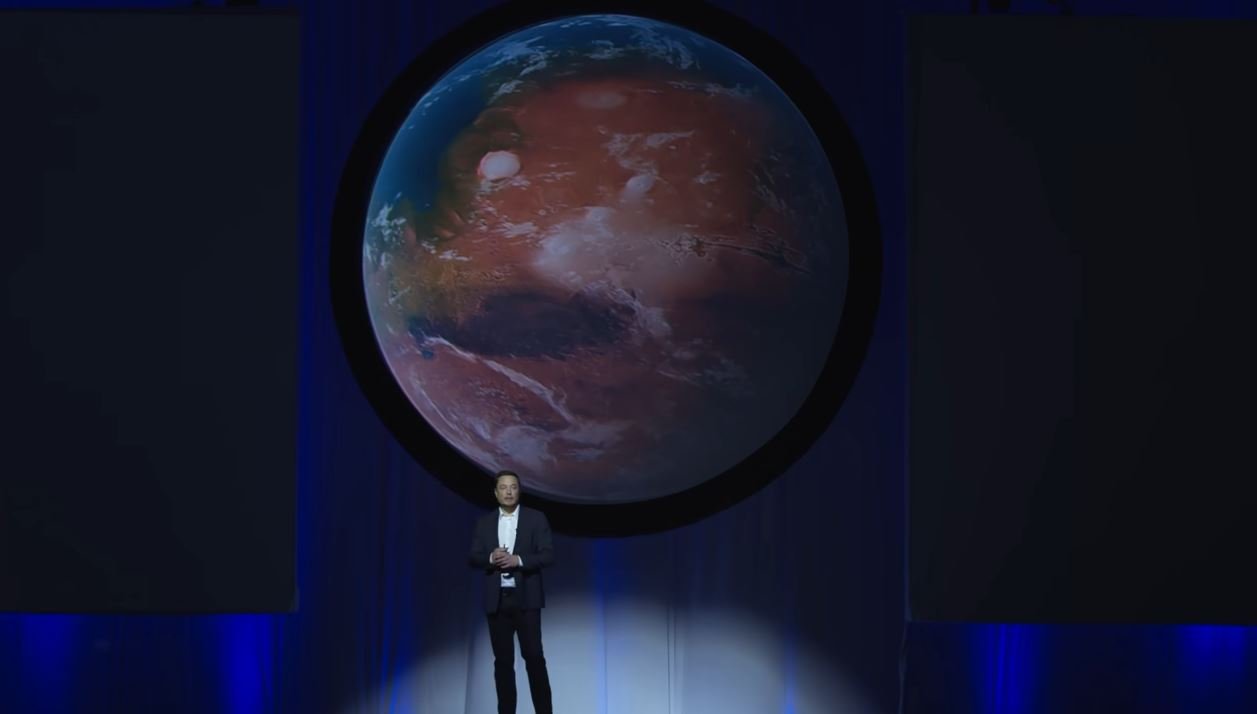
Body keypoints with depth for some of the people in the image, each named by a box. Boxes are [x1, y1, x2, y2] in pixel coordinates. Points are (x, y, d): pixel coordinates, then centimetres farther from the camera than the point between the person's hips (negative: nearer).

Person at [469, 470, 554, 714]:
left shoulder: (536, 519, 3)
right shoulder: (484, 522, 11)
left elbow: (548, 555, -4)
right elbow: (473, 558, 6)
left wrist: (518, 560, -19)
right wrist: (491, 558, -16)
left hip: (525, 598, -3)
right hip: (496, 600, 3)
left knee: (534, 657, -8)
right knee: (503, 661, 5)